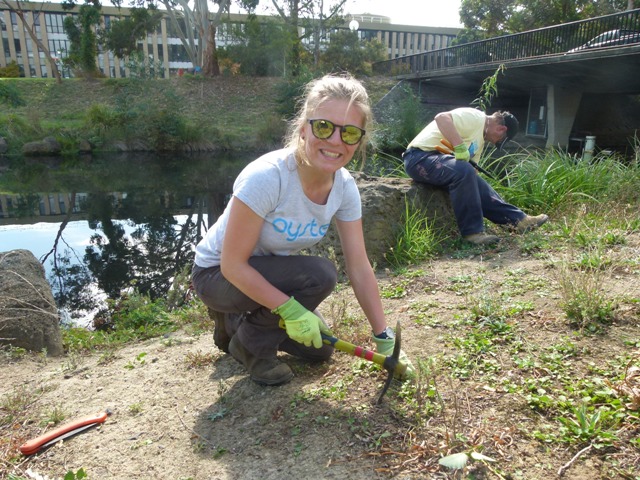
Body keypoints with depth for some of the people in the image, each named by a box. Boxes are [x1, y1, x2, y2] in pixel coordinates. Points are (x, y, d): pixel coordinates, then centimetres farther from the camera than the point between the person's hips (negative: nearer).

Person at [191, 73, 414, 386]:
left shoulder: (345, 187, -15)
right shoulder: (266, 176, -34)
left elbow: (359, 269, -11)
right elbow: (232, 265, -28)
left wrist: (384, 340, -10)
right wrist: (291, 310, -29)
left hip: (271, 272, 6)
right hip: (218, 274, -6)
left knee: (318, 348, 5)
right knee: (319, 275, -28)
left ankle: (238, 322, 21)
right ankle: (250, 344, -4)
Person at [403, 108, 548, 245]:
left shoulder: (480, 137, 21)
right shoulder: (475, 117, -11)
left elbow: (470, 171, 17)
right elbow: (441, 117, -27)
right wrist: (460, 147, -29)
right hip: (420, 157, -10)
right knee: (464, 171, -30)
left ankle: (518, 219, 3)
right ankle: (473, 231, -23)